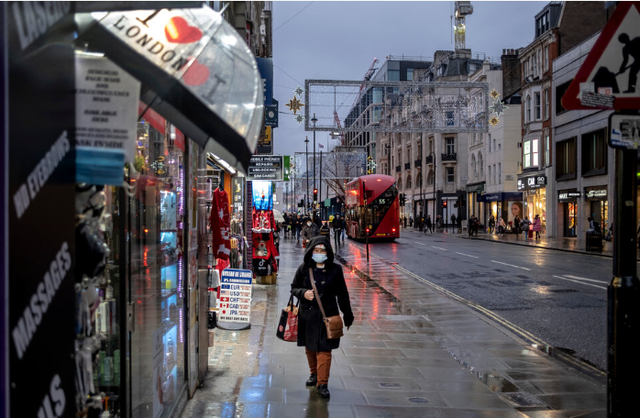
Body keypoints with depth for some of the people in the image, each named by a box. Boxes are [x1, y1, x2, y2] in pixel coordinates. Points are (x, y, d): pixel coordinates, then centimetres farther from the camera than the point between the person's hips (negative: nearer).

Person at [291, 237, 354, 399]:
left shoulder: (335, 270, -2)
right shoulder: (304, 268, 0)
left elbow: (342, 294, 5)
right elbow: (294, 288, 8)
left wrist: (347, 314, 8)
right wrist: (303, 293, -14)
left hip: (327, 315, -2)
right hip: (307, 314, 2)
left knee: (324, 349, -6)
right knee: (309, 347, 15)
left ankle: (322, 384, 0)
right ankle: (314, 374, 37)